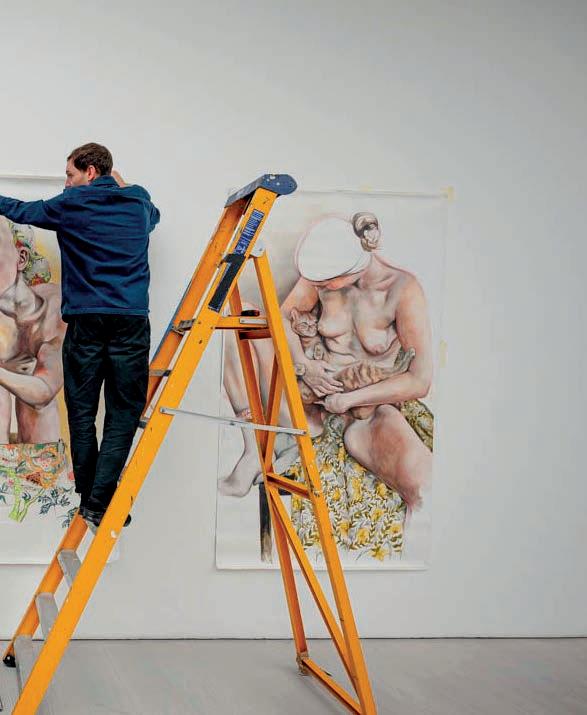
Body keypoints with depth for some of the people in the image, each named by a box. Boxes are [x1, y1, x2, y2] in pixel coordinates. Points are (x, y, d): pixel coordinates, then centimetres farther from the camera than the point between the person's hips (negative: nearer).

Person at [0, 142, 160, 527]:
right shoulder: (139, 204, 11)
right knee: (124, 413, 1)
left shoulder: (71, 205, 5)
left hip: (85, 321, -1)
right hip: (131, 321, 1)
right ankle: (100, 502, -7)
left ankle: (88, 499, 12)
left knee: (82, 412, 9)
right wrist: (123, 188, 41)